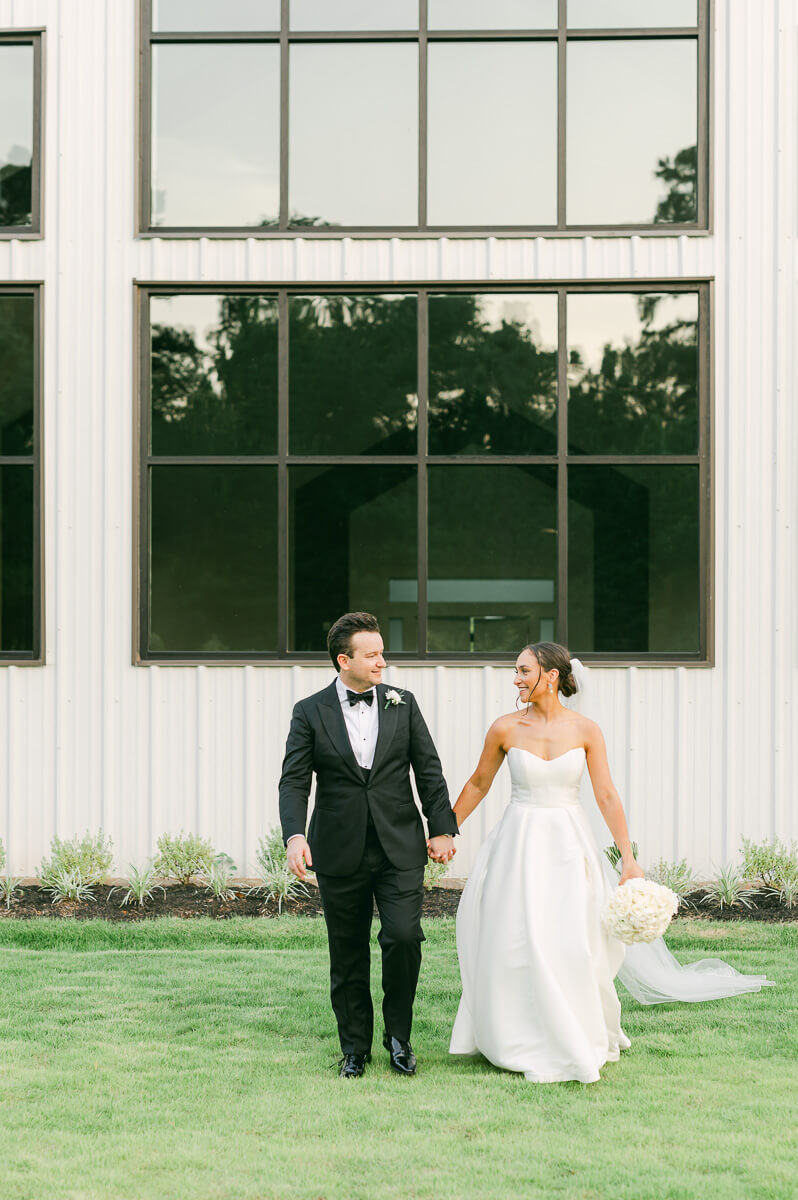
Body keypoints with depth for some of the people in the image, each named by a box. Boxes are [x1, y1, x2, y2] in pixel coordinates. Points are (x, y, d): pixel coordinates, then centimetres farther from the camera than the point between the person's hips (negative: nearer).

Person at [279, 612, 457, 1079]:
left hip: (401, 848, 1)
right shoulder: (310, 713, 0)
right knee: (348, 956, 6)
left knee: (403, 937, -13)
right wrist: (295, 835, -19)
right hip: (340, 853, 0)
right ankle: (355, 1048, 21)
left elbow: (429, 769, 8)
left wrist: (443, 828, 3)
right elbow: (294, 781, -5)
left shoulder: (402, 704, 5)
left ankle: (399, 1033, 8)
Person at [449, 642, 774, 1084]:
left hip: (569, 847, 0)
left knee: (572, 944, -3)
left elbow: (606, 796, -3)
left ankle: (576, 1044, 16)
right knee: (516, 943, -2)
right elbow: (478, 784, 10)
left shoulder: (585, 730, -4)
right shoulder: (505, 728, -2)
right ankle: (526, 1043, 16)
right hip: (519, 844, 1)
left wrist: (628, 857, -7)